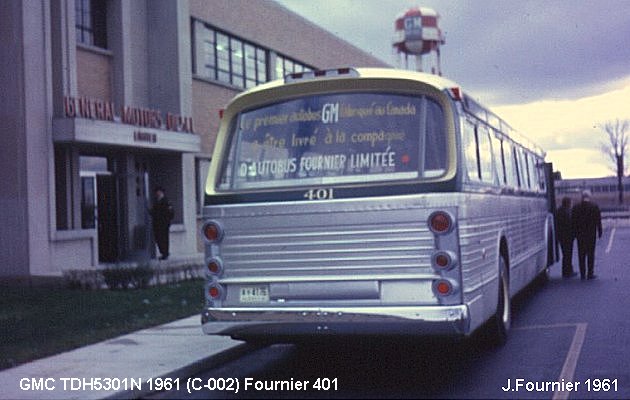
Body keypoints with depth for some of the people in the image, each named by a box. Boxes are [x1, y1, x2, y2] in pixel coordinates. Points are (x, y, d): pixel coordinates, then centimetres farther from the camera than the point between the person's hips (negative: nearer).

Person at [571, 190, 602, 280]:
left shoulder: (575, 207, 0)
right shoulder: (594, 207, -4)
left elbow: (573, 221, 2)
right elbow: (598, 221, -3)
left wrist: (575, 233, 9)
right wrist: (599, 233, 4)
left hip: (580, 234, 2)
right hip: (591, 234, -2)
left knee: (581, 255, 7)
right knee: (591, 254, 4)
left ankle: (582, 274, 7)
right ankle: (590, 273, 1)